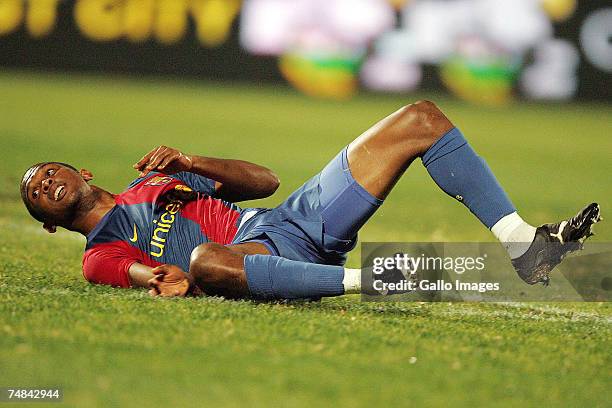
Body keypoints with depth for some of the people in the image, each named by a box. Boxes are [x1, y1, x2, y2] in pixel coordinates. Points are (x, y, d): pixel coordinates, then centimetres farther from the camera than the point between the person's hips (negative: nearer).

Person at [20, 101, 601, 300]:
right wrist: (170, 279, -32)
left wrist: (187, 163, 9)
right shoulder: (100, 255, 13)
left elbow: (263, 180, 24)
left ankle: (522, 246, -11)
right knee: (207, 259, -46)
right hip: (263, 252, -7)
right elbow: (147, 273, -8)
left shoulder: (157, 180, 31)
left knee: (422, 119, -1)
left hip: (301, 215, 7)